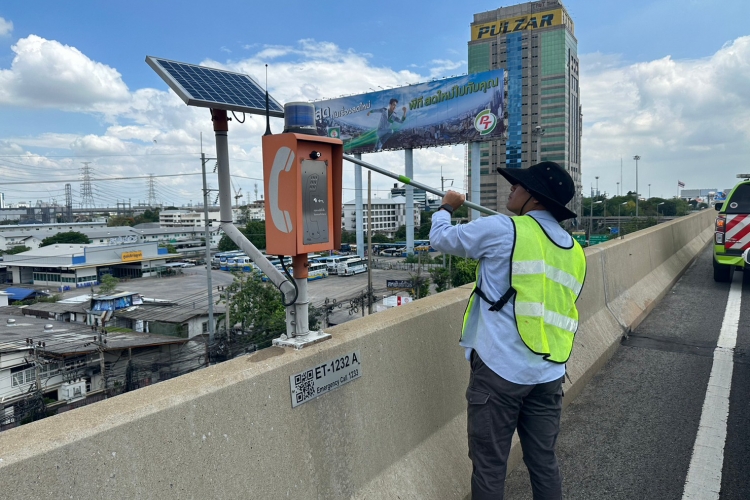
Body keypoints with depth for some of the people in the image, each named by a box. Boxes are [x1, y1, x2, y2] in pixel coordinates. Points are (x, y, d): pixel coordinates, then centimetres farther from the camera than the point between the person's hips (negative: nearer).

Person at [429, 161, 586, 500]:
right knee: (544, 462, 18)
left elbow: (441, 238, 2)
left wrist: (446, 207, 22)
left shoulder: (503, 230, -9)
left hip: (500, 369, -6)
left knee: (489, 466, 6)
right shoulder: (575, 251, 10)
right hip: (549, 373, 6)